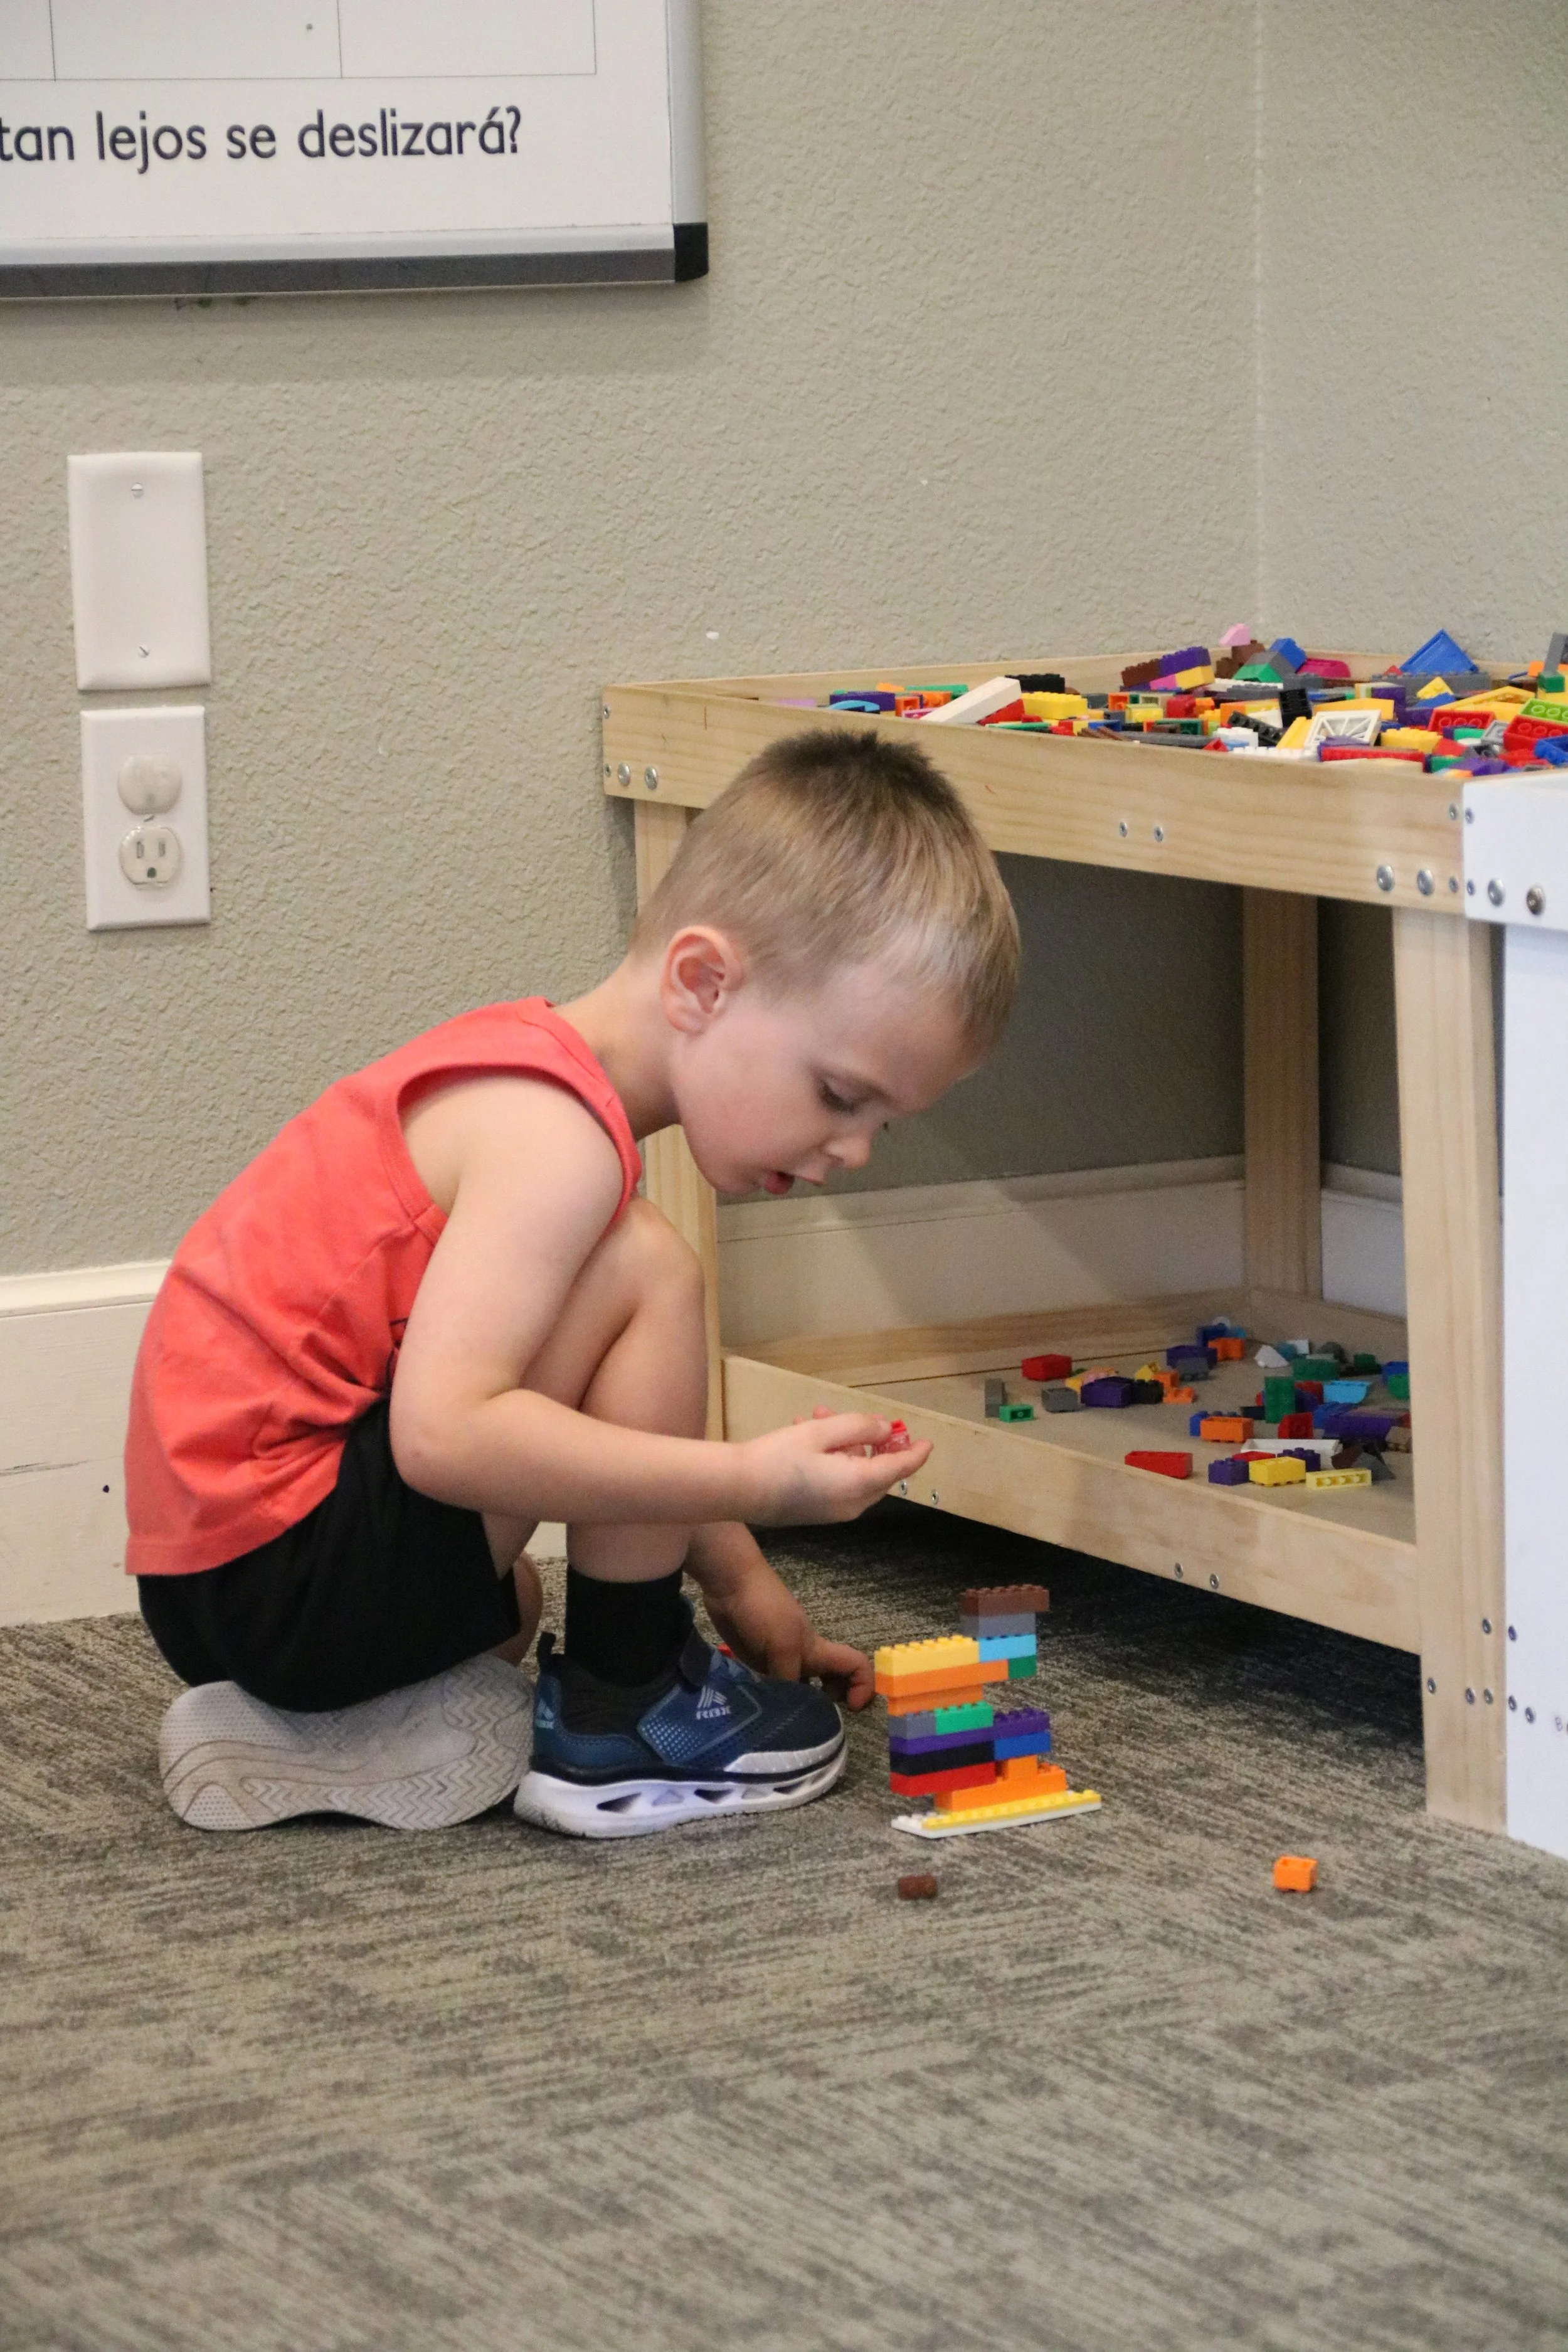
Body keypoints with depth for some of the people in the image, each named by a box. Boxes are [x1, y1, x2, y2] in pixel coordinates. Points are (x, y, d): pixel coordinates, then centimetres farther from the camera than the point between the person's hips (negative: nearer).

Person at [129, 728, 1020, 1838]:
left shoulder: (532, 1066, 12)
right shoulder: (554, 1136, -21)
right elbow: (444, 1432, -32)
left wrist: (743, 1590, 18)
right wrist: (756, 1481, -29)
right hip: (279, 1569, -11)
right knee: (646, 1275, -20)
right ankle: (621, 1719, -7)